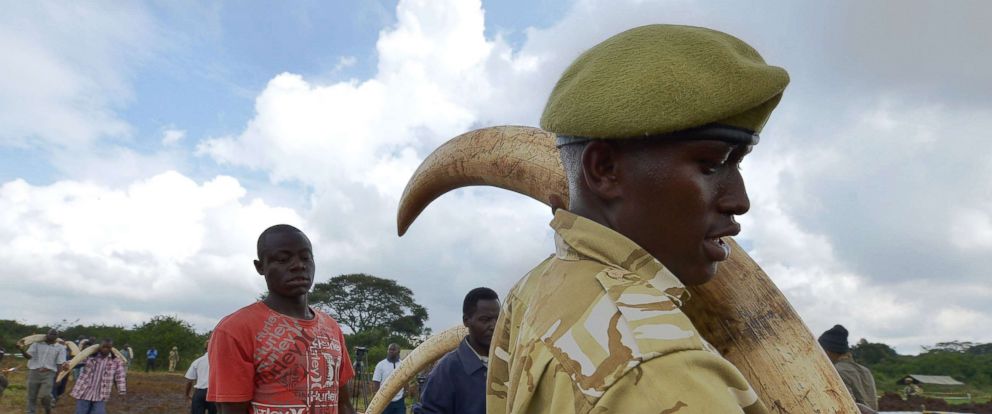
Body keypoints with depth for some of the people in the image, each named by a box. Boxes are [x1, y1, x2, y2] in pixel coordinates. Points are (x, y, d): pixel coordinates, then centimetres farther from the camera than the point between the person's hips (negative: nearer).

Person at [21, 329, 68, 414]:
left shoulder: (60, 348, 6)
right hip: (34, 372, 2)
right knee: (31, 396, 8)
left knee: (45, 395, -13)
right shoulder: (36, 344, 8)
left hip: (49, 374, -2)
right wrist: (22, 350, -23)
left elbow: (60, 364, 4)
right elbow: (28, 356, -4)